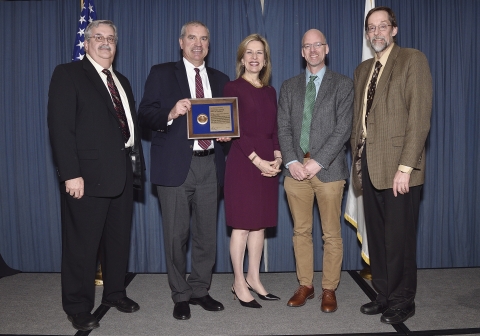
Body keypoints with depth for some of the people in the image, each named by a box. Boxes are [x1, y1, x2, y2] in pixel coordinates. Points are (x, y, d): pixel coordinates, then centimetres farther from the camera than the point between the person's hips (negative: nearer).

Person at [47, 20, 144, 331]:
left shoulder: (122, 81, 19)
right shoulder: (68, 74, -2)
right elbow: (60, 126, -12)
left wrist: (136, 164, 10)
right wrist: (70, 174, -19)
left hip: (123, 173, 7)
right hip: (88, 174, -7)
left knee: (119, 239, 15)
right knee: (82, 244, 3)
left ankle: (115, 293, 31)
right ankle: (78, 308, 17)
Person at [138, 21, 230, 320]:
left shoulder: (220, 79, 15)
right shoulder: (162, 74, 4)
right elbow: (145, 115, -3)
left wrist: (226, 133, -4)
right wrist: (171, 113, -21)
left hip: (209, 165, 4)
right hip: (175, 165, -3)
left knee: (207, 233, 10)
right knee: (177, 235, 4)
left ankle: (200, 290, 27)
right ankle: (181, 295, 21)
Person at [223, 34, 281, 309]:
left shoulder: (270, 91, 15)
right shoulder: (233, 88, -2)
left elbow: (274, 129, 12)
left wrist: (277, 157, -4)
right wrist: (257, 159, -16)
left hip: (268, 161, 6)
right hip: (243, 161, -6)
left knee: (260, 223, 10)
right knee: (242, 224, 0)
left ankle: (254, 278, 22)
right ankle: (239, 283, 12)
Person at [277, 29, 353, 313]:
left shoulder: (343, 85, 4)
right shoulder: (289, 87, 14)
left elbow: (343, 129, -5)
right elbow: (284, 128, 7)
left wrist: (317, 162, -13)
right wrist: (292, 161, -7)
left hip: (328, 169, -3)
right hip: (296, 169, 3)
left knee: (331, 234, 4)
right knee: (301, 231, 10)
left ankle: (329, 290, 18)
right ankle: (305, 286, 23)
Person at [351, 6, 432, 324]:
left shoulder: (413, 60, -2)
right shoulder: (362, 70, 18)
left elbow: (420, 117, -11)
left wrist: (405, 167, -17)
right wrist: (358, 161, 8)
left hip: (398, 167, -6)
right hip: (370, 165, 6)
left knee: (399, 238, 1)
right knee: (377, 236, 12)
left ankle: (403, 301, 18)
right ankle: (384, 294, 26)